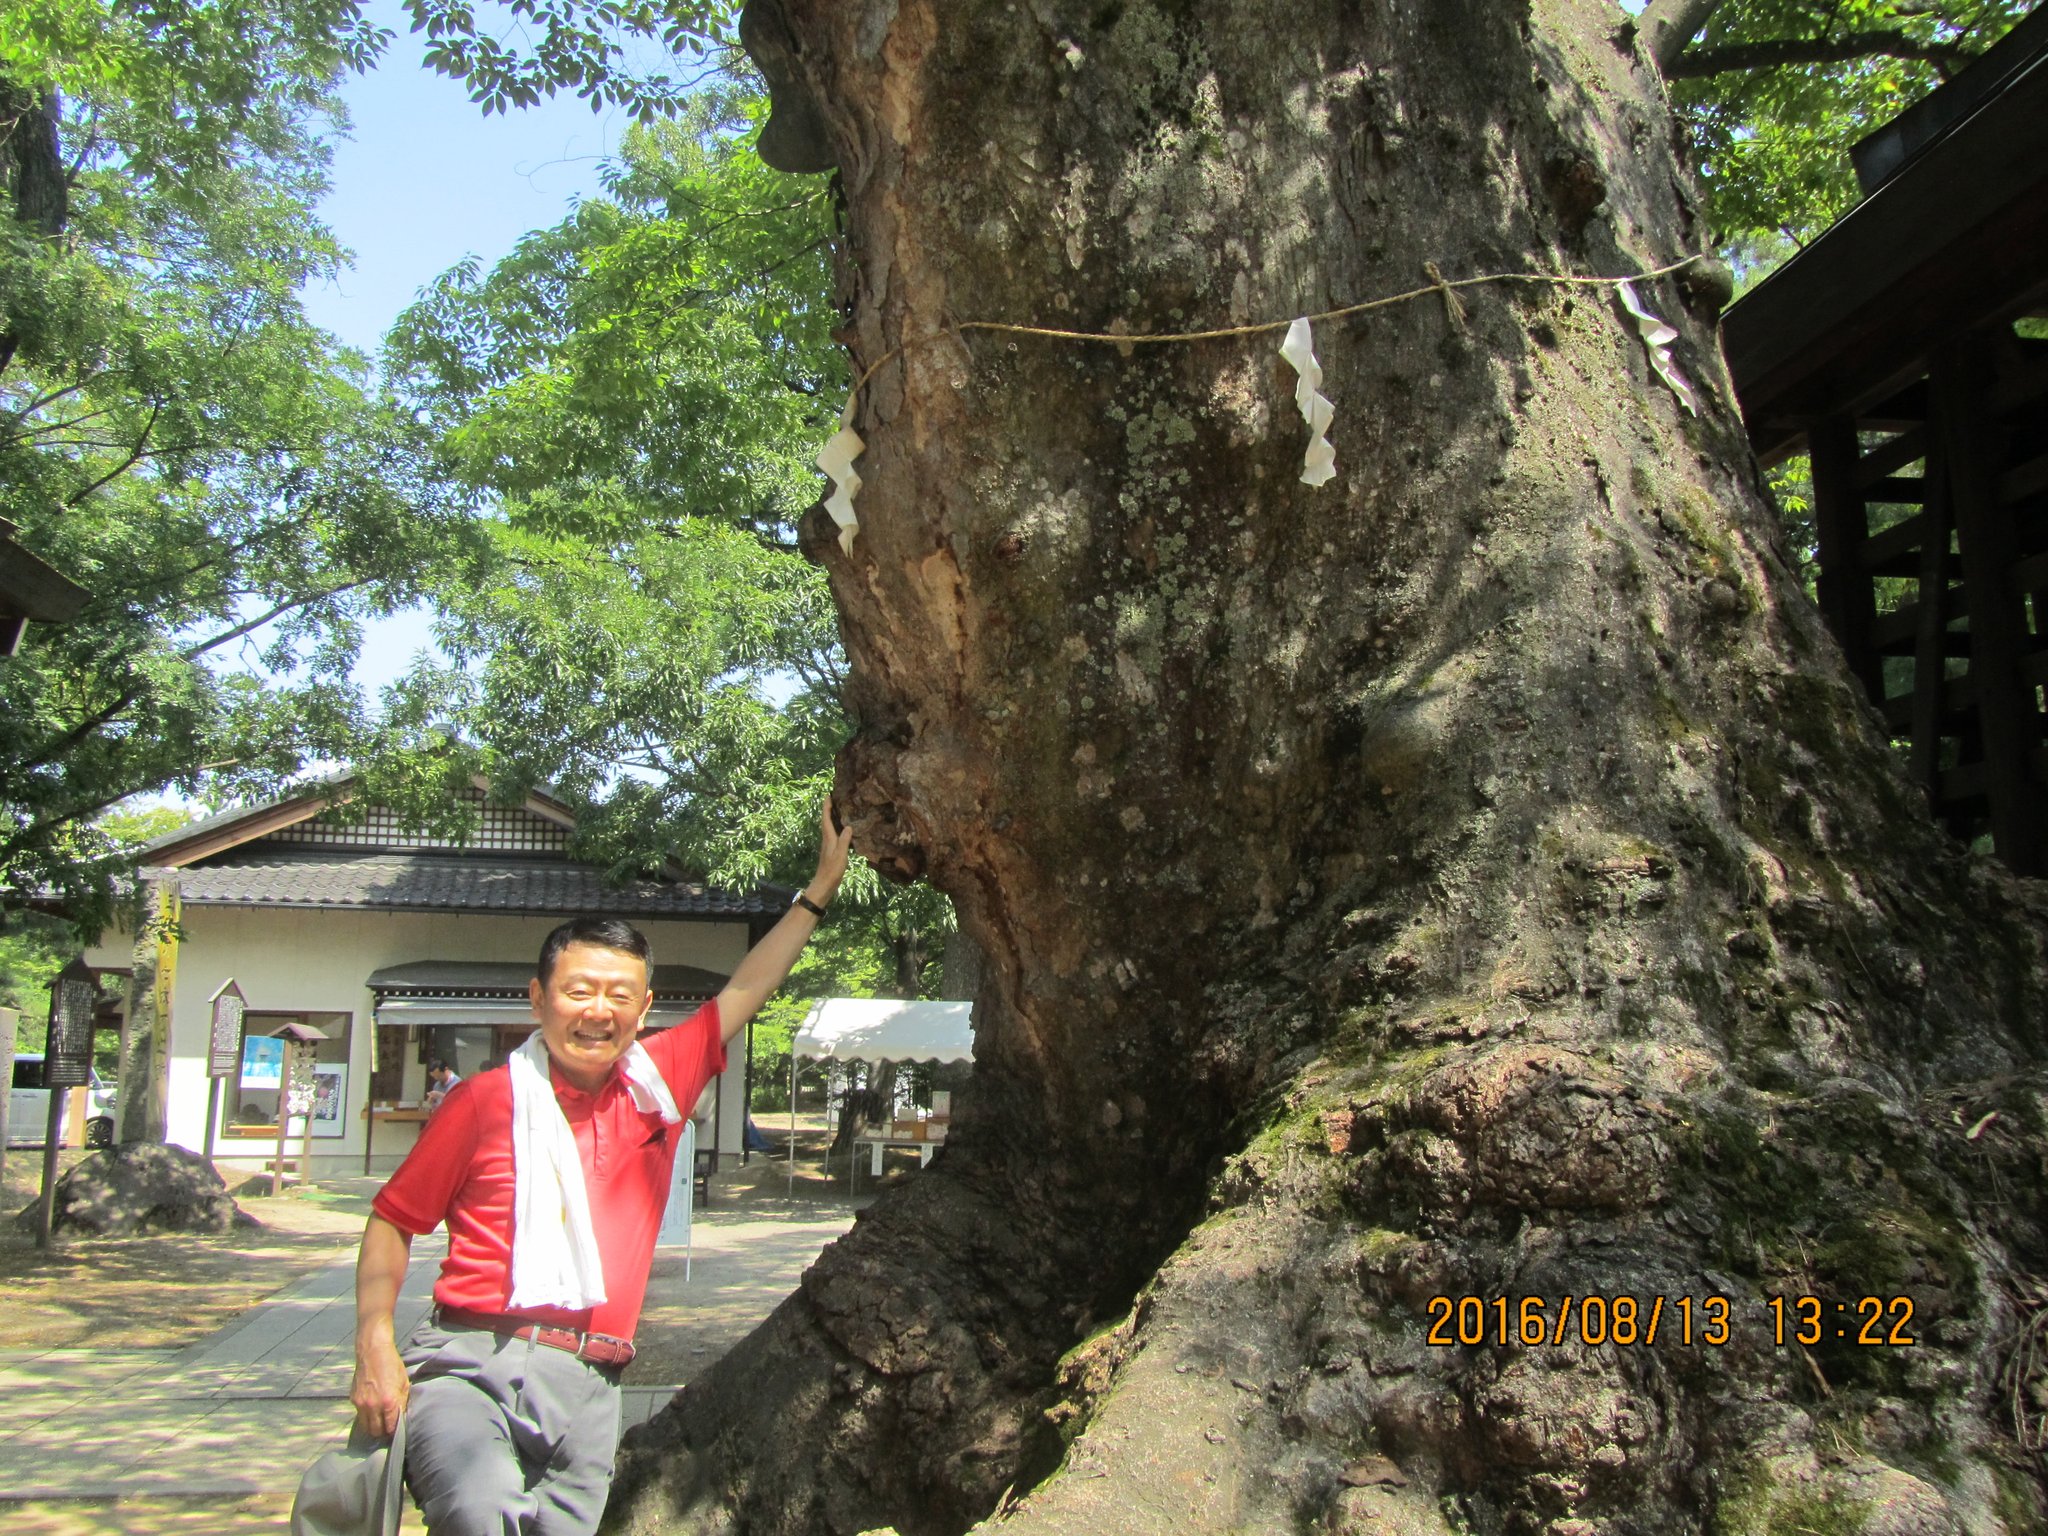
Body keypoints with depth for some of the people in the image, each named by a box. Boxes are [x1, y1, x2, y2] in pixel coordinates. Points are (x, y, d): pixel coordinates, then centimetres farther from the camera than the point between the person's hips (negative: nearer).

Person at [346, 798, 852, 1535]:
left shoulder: (657, 1081, 11)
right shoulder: (486, 1099, 3)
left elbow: (744, 991, 20)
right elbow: (391, 1220, 10)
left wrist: (821, 888, 26)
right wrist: (375, 1346, -2)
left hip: (585, 1388, 4)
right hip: (469, 1362, -4)